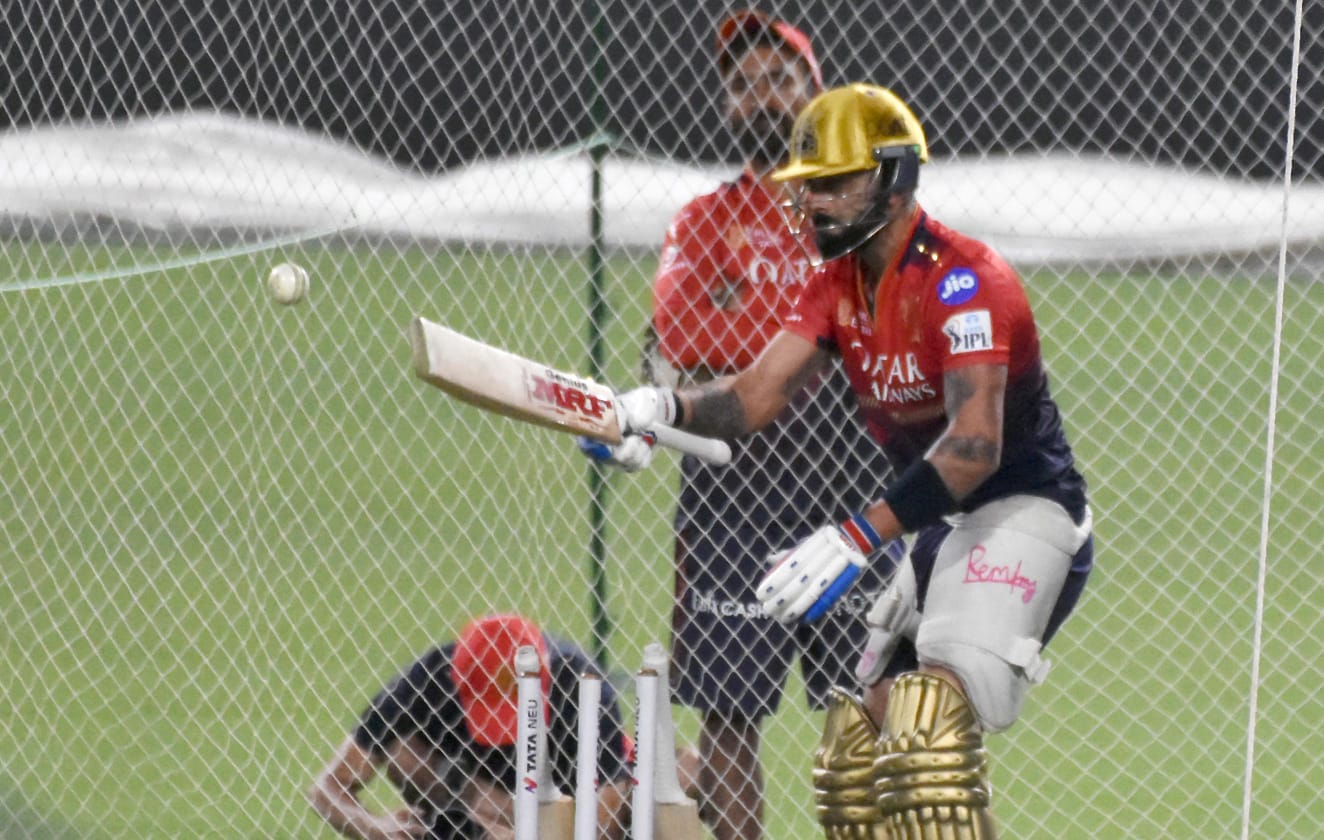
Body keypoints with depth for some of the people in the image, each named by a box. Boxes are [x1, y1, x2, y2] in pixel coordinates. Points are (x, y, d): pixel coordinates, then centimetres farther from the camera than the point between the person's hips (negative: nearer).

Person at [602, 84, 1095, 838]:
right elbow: (755, 398, -2)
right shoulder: (839, 285, 8)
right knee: (856, 745, 10)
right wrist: (664, 408, -23)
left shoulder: (962, 279, -20)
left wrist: (859, 537, -40)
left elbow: (974, 445, -32)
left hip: (1023, 515, -10)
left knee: (928, 725, -28)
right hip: (939, 531, 10)